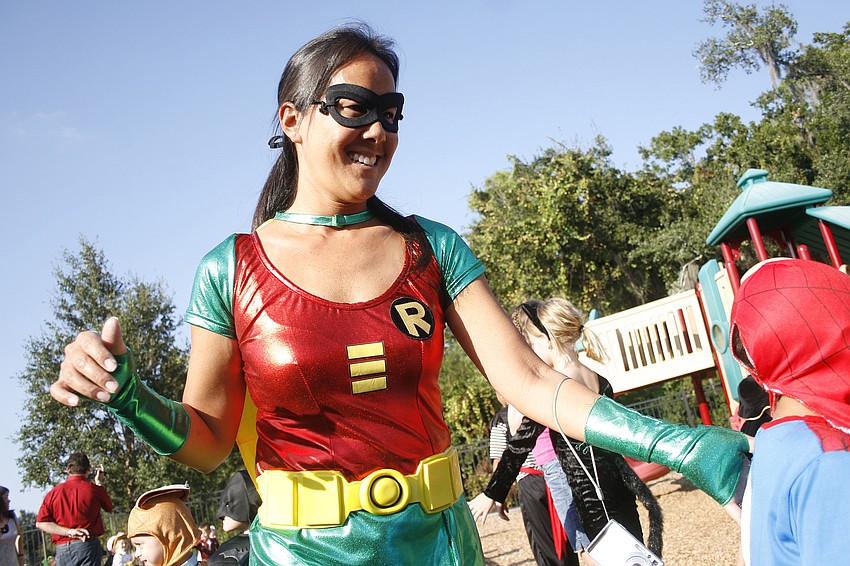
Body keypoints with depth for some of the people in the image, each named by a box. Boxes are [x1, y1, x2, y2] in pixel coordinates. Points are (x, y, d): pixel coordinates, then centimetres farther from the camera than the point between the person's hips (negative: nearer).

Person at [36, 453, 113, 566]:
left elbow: (40, 523, -1)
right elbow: (109, 507, 16)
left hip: (62, 550, 4)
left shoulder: (53, 493, 5)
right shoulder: (94, 489, -3)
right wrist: (99, 482, 26)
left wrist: (69, 531, -6)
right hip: (87, 545, -4)